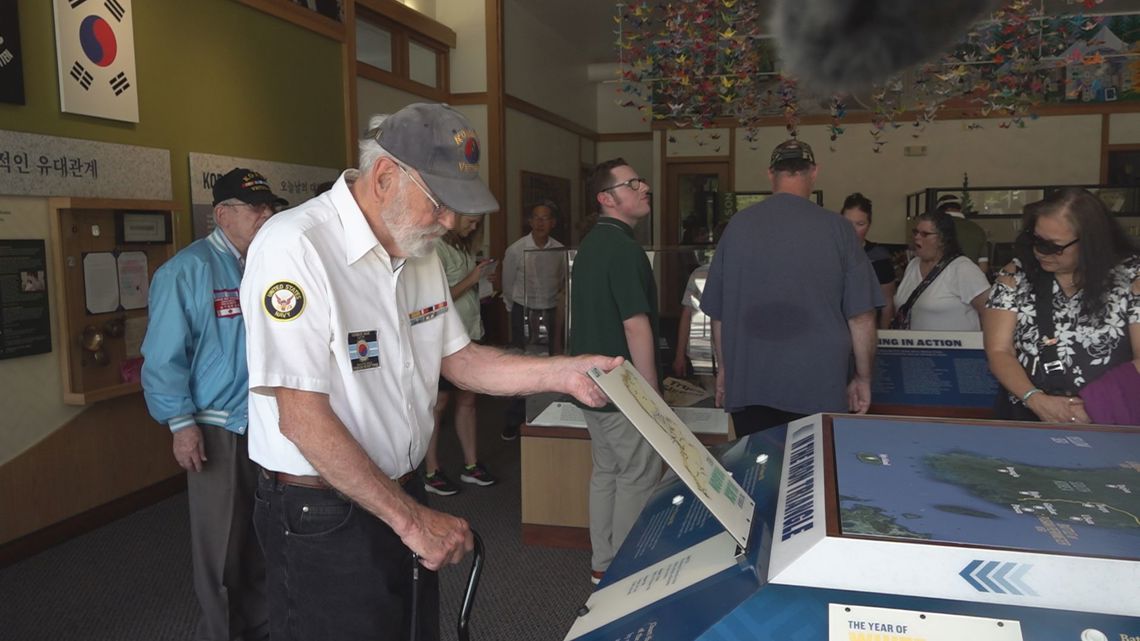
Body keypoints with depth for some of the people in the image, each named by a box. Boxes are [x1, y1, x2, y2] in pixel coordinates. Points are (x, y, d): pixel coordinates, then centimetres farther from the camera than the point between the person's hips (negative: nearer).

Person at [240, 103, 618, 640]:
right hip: (321, 517, -7)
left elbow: (458, 360, 9)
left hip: (402, 495, 8)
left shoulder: (420, 253, 5)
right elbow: (302, 418, -23)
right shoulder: (294, 248, -22)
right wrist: (411, 519, -20)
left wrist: (564, 373, -5)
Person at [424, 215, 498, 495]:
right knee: (439, 403, 2)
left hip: (468, 335, 8)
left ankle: (471, 465, 23)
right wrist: (470, 280, -17)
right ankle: (431, 473, 13)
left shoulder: (462, 247, 12)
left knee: (467, 400, 13)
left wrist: (482, 278, 1)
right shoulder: (436, 248, -15)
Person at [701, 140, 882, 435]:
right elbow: (861, 316, -3)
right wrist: (863, 378, 10)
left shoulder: (738, 225, -1)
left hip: (748, 387, 2)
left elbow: (717, 313, 7)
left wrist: (724, 368, 20)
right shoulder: (836, 228, -6)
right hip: (818, 389, -1)